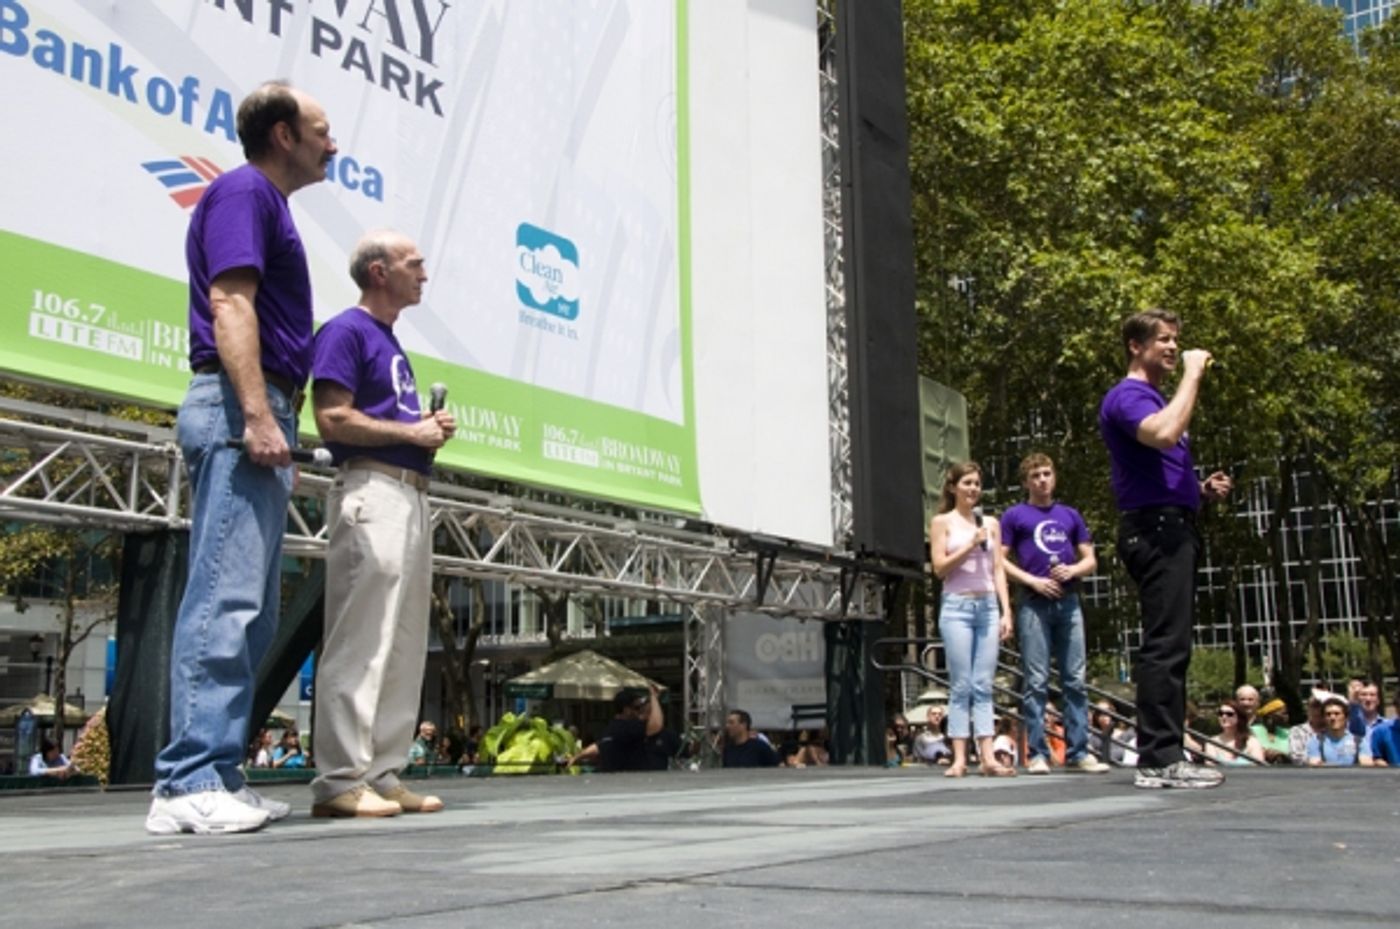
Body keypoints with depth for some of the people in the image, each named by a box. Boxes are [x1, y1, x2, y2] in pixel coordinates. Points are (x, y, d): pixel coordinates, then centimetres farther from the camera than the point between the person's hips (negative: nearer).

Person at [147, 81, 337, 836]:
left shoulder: (266, 204, 26)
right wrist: (258, 413, -24)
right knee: (225, 598, -14)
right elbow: (229, 302, -16)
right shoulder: (243, 191, -3)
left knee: (250, 607, 7)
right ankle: (189, 784, -13)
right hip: (240, 411, -10)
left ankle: (216, 776, 9)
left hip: (258, 417, 10)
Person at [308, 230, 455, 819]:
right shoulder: (346, 330, -3)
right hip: (372, 490, -10)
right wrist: (411, 431, -8)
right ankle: (341, 782, -9)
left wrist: (431, 429, 11)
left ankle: (382, 775, 12)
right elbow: (331, 418, -14)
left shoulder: (392, 342, 24)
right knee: (361, 640, -11)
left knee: (404, 645, 8)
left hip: (412, 494, 10)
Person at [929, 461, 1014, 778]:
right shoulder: (942, 522, 5)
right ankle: (959, 758, -3)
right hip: (957, 606, -3)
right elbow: (939, 568, -2)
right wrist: (971, 545, -10)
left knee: (983, 686, 0)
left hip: (988, 606, 3)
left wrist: (1006, 612, 4)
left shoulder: (991, 524, 14)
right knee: (961, 686, -4)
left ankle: (987, 757, -2)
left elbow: (998, 570, 11)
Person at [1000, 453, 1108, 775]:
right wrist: (1033, 581, -10)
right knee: (1036, 682, -4)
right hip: (1034, 604, -3)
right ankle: (1037, 753, -1)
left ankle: (1078, 753, 5)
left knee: (1075, 680, 2)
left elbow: (1090, 561, 17)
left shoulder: (1070, 515, 18)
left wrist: (1072, 570, -5)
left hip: (1068, 602, 3)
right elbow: (1001, 560, 2)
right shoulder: (1015, 515, 8)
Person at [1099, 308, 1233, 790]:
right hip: (1155, 528, -11)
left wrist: (1203, 488, 14)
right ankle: (1158, 760, -13)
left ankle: (1168, 756, 14)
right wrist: (1192, 375, -18)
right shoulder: (1127, 395, -7)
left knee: (1171, 647, 10)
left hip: (1173, 528, 11)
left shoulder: (1156, 398, 24)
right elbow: (1165, 435, -29)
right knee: (1165, 646, -14)